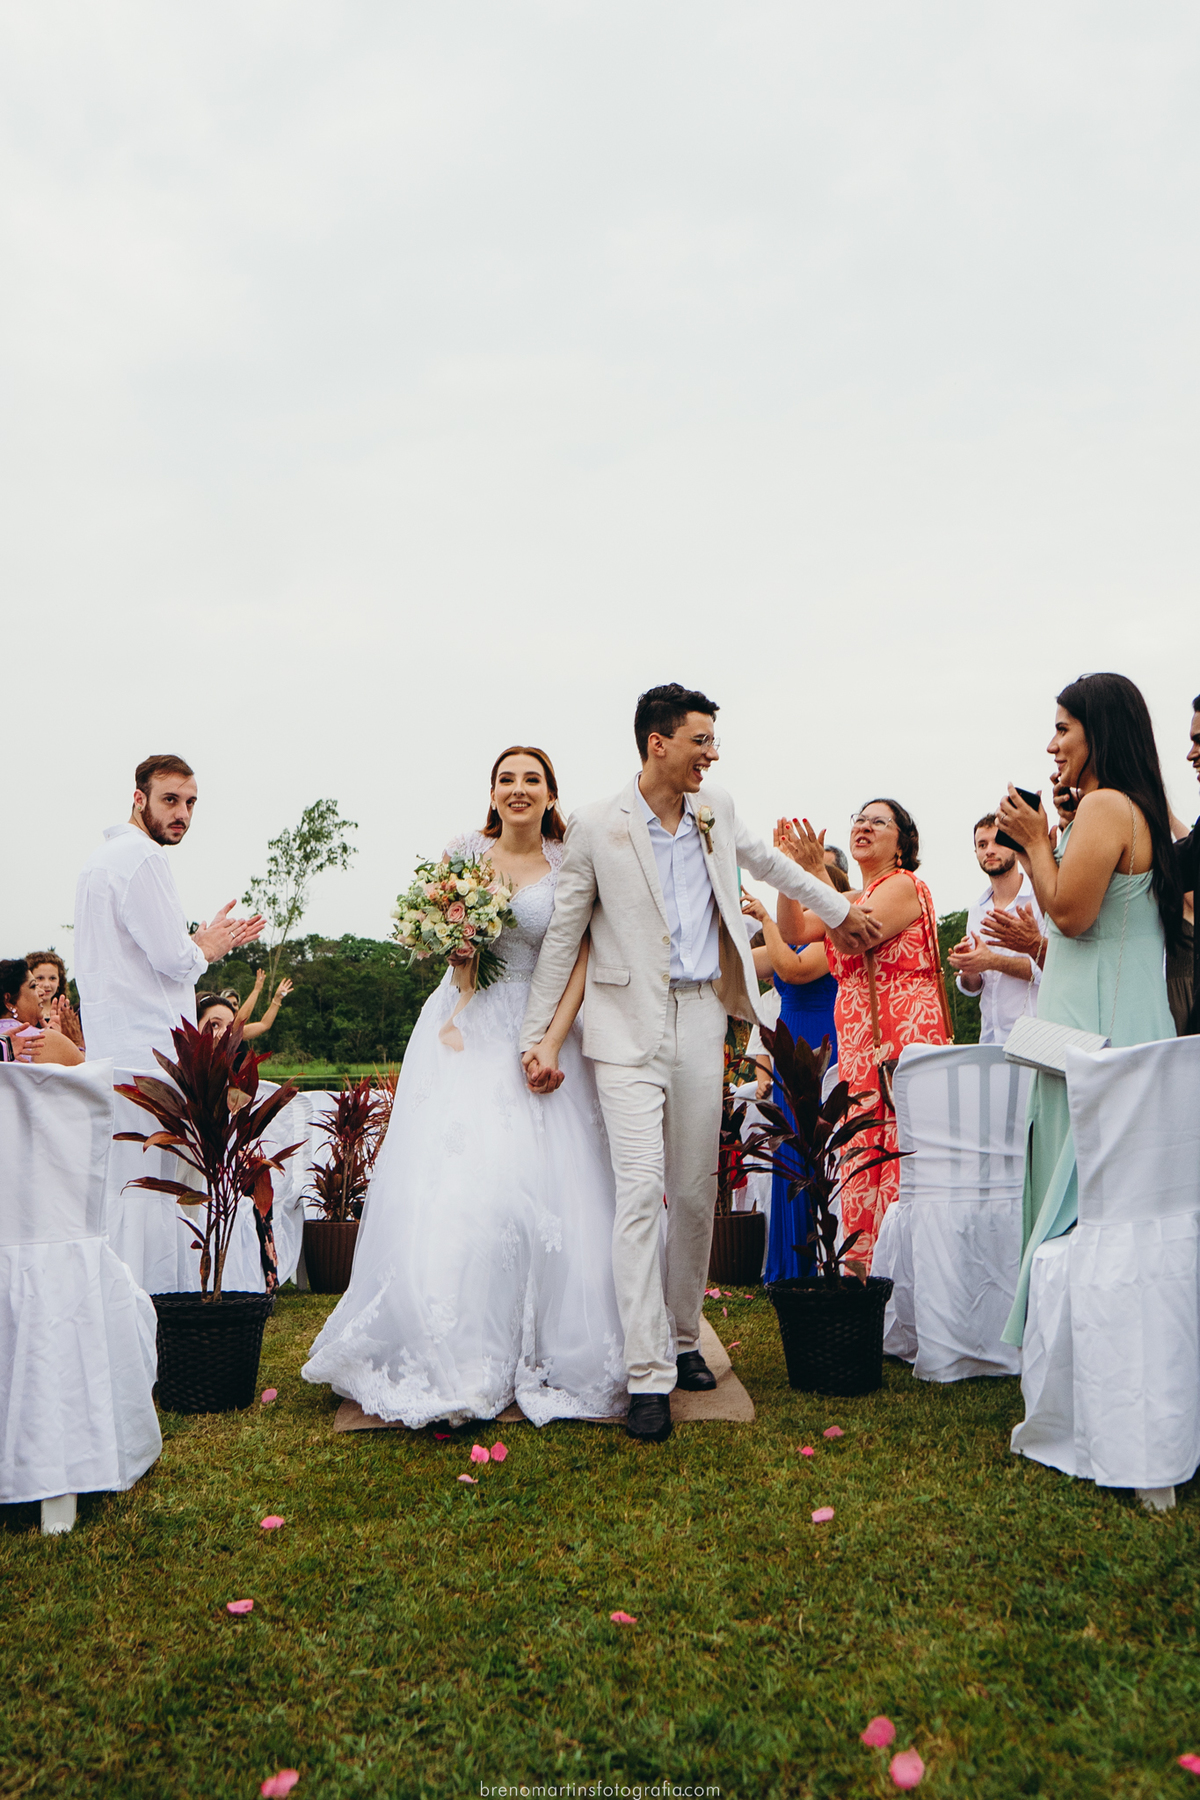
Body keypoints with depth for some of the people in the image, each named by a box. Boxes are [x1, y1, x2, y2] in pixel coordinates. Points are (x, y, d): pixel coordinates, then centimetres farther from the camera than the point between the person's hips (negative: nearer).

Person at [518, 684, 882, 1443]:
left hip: (701, 1020, 5)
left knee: (696, 1191, 10)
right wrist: (539, 1037, 2)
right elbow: (562, 938, 2)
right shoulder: (597, 827, -4)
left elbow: (771, 862, 29)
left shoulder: (717, 813, 9)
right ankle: (649, 1376, -7)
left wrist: (840, 908, 37)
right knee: (641, 1188, -12)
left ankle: (683, 1339, 28)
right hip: (630, 1026, -4)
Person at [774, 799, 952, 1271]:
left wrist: (816, 872, -17)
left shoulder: (904, 885, -2)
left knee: (904, 1165, -9)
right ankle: (860, 1272, 8)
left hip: (905, 1039, -8)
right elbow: (796, 931, 10)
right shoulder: (853, 899, 23)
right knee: (858, 1163, 4)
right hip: (859, 1047, 8)